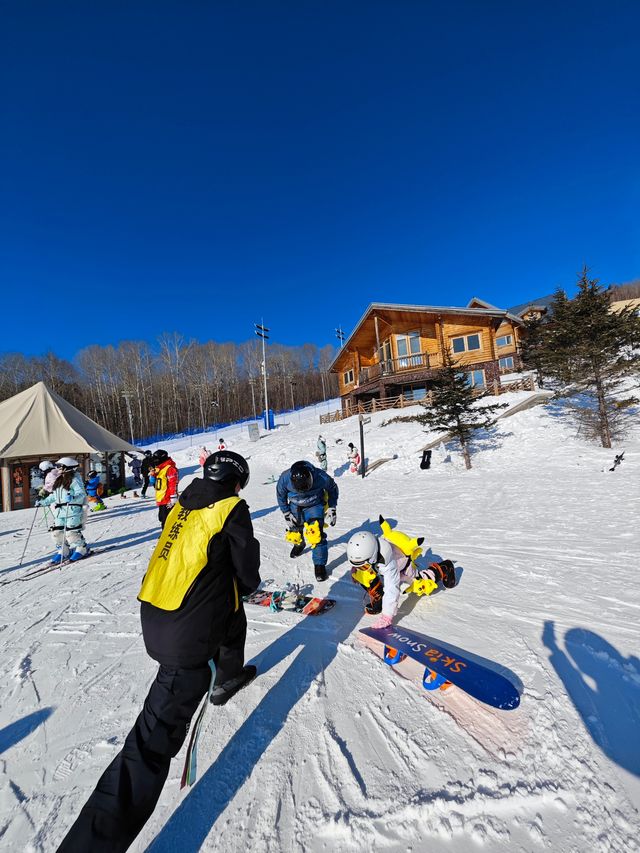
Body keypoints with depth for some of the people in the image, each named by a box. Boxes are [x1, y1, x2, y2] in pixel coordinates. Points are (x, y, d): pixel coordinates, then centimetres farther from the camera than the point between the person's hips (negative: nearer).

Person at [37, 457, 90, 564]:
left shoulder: (75, 479, -9)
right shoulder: (59, 480, 18)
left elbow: (81, 494, -19)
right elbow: (54, 495, 27)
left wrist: (72, 498, -36)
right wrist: (43, 502, 22)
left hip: (72, 510, -8)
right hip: (59, 511, 9)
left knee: (71, 532, -10)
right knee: (57, 531, 8)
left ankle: (82, 549, 7)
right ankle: (63, 551, 24)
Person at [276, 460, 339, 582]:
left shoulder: (321, 477, -35)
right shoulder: (284, 479, -31)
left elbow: (332, 489, -10)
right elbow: (281, 496, -8)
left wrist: (332, 509, -6)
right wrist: (286, 515, -5)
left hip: (315, 505, -2)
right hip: (295, 506, 2)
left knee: (315, 534, -18)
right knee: (293, 534, 11)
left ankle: (320, 564, 4)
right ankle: (299, 544, 48)